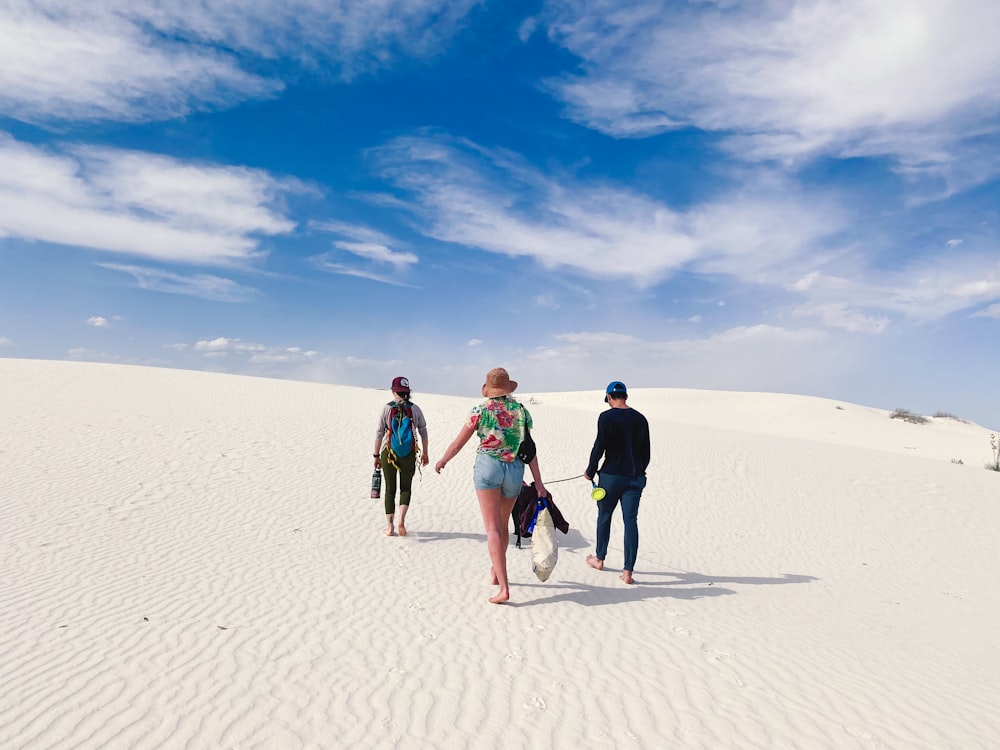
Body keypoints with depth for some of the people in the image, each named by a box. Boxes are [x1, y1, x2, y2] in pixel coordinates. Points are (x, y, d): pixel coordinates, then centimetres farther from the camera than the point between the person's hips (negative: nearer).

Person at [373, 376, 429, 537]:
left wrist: (376, 455, 5)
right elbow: (423, 431, 4)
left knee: (390, 489, 11)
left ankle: (390, 526, 12)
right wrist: (425, 453, 15)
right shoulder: (415, 409, 0)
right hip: (409, 454, 1)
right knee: (406, 488, 13)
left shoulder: (387, 408, -4)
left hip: (389, 452, 0)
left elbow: (379, 433, -4)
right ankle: (401, 520, -8)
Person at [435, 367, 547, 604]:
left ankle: (504, 588, -10)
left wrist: (442, 461, 20)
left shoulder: (481, 410, -4)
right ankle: (495, 571, 39)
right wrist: (538, 482, 1)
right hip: (515, 469, 4)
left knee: (493, 528, -3)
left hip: (488, 467, -4)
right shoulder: (521, 410, 4)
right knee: (503, 525, 21)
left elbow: (459, 442, 3)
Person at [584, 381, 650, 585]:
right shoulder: (640, 419, 6)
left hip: (611, 475, -3)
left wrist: (590, 472, 2)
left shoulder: (607, 417, -10)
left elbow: (598, 448, -12)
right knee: (631, 521, 4)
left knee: (604, 517, 14)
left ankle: (599, 559, 31)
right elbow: (646, 453, 10)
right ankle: (628, 571, 3)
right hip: (636, 477, 4)